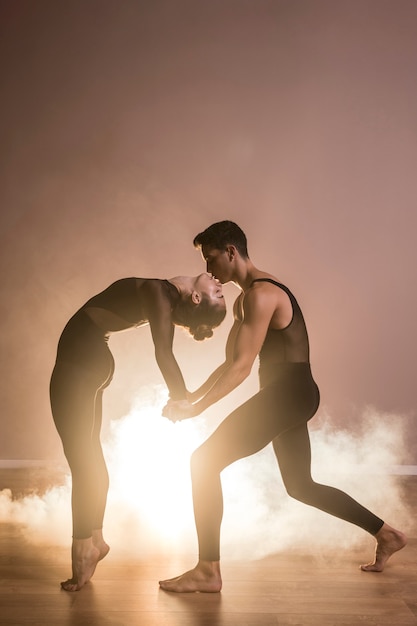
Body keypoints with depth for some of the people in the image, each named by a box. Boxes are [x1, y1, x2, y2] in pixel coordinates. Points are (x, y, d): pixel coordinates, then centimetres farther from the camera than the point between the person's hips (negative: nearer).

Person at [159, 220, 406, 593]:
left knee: (205, 461, -12)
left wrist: (194, 410, -20)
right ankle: (385, 534, 31)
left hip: (289, 392, -11)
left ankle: (208, 572, -9)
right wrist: (192, 396, 7)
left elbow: (241, 368, -21)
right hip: (292, 395, 11)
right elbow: (230, 363, 18)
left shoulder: (260, 294, -15)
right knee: (301, 486, 22)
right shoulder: (245, 300, 17)